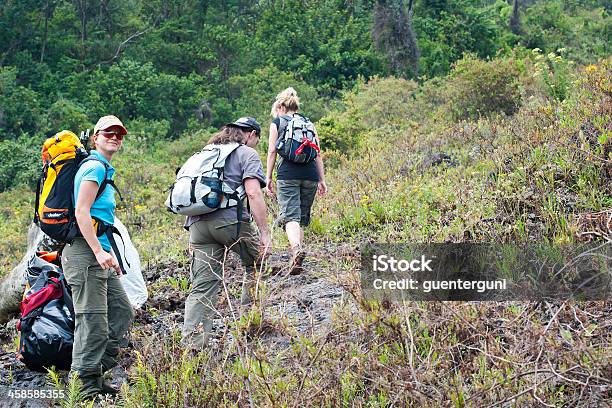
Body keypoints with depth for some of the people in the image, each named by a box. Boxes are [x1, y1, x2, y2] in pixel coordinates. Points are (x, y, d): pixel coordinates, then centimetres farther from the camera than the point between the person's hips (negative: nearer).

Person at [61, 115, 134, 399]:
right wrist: (99, 251, -25)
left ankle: (96, 373, 16)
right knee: (93, 318, -8)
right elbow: (81, 212, -18)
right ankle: (86, 383, -2)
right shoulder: (95, 166, -9)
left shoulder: (104, 169, 21)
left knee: (121, 311, 12)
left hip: (97, 251, 11)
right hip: (85, 250, -11)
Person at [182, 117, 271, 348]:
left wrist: (195, 236, 28)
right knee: (256, 261, 22)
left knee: (202, 288, 4)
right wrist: (265, 234, -10)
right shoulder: (247, 154, 7)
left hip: (197, 223, 5)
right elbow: (253, 193, -8)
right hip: (230, 220, -5)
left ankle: (191, 345, -5)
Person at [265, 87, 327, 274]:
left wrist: (268, 178, 6)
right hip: (310, 175, 4)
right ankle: (295, 255, 12)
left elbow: (272, 151, 3)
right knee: (302, 217, 14)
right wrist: (322, 180, 14)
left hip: (288, 175, -4)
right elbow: (317, 153, 14)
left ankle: (296, 248, -37)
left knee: (290, 216, -12)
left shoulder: (277, 122, 11)